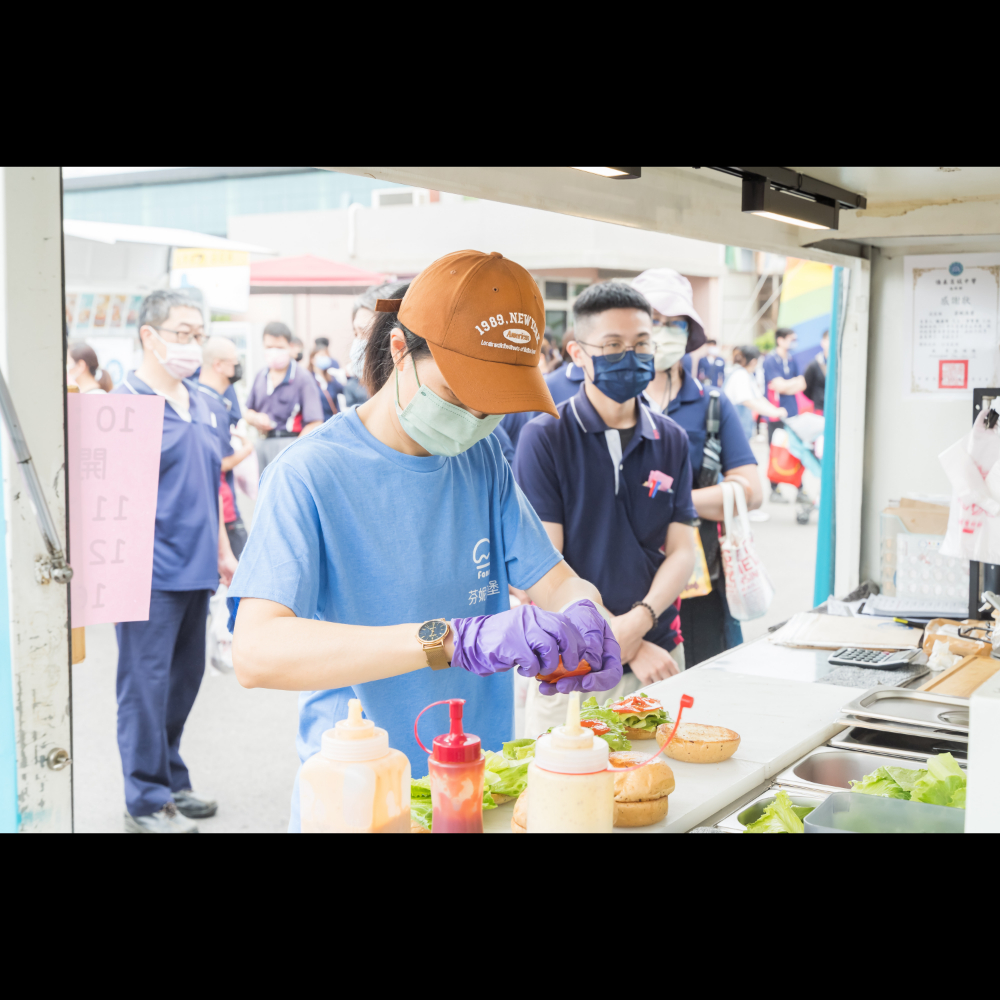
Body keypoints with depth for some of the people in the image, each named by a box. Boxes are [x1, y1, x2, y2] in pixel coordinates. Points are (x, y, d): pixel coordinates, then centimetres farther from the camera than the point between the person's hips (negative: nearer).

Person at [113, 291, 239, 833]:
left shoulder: (199, 403, 14)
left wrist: (222, 549, 22)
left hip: (194, 569, 8)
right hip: (150, 573, -8)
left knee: (184, 678, 15)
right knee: (147, 683, -1)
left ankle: (172, 782, 29)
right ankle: (147, 802, 10)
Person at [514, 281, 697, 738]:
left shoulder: (671, 440, 6)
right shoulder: (544, 437, -7)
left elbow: (681, 551, 2)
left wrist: (641, 619, -17)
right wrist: (622, 643, -16)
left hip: (659, 655, 4)